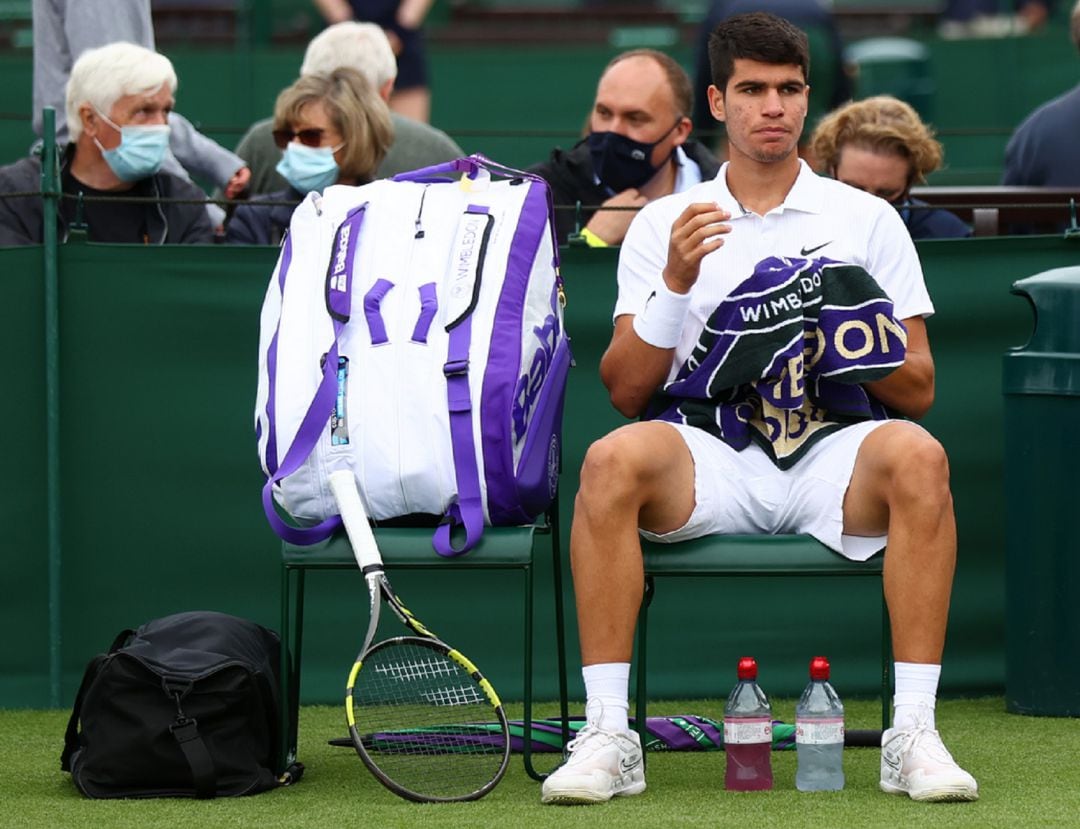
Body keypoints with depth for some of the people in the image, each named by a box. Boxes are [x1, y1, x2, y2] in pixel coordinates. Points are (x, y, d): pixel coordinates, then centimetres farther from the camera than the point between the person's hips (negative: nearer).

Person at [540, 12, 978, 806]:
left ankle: (914, 733, -32)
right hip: (709, 457, 0)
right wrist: (675, 285, -9)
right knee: (612, 461, -34)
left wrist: (844, 345, -10)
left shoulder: (868, 219, 14)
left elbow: (918, 388, 10)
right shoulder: (664, 223, 15)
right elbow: (626, 390, 6)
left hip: (831, 457, 0)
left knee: (918, 457, -34)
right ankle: (607, 734, -30)